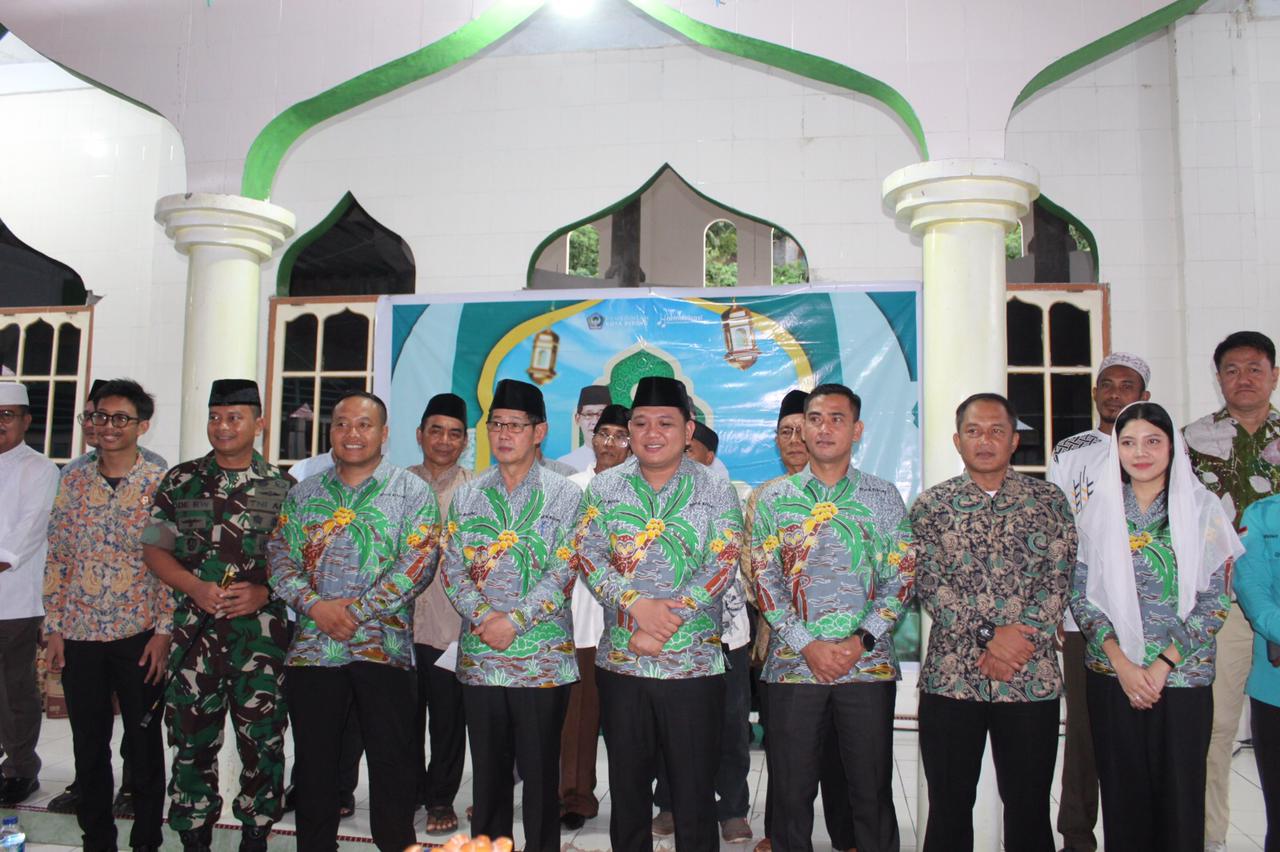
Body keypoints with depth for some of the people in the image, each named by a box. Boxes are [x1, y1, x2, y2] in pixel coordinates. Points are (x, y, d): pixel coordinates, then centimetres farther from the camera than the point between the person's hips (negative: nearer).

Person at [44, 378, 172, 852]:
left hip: (139, 636, -3)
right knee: (88, 746, 12)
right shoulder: (73, 482, 7)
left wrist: (164, 631, -9)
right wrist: (54, 628, 4)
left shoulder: (161, 484, -4)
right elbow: (57, 559, 9)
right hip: (79, 636, 3)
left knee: (144, 745, 7)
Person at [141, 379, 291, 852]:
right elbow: (154, 550, 8)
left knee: (262, 739, 3)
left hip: (263, 630, -1)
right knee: (192, 739, 7)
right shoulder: (180, 481, 8)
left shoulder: (282, 487, 3)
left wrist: (263, 591, -12)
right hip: (195, 629, 1)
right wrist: (197, 588, -8)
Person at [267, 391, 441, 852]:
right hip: (311, 647, 3)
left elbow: (418, 563, -9)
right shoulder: (304, 493, 13)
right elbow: (279, 556, 6)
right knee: (314, 766, 13)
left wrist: (357, 611, -15)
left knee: (392, 763, 4)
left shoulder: (413, 492, 1)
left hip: (383, 648, -3)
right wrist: (314, 605, -10)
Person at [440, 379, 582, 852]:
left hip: (543, 659, -3)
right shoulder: (467, 496, 10)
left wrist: (514, 621, -16)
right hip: (478, 657, 3)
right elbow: (451, 566, 4)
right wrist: (483, 617, -12)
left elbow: (563, 572, -8)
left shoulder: (564, 495, 0)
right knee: (488, 773, 13)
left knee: (540, 773, 6)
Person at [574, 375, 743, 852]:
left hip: (693, 664, -2)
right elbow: (587, 554, -2)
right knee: (627, 786, 14)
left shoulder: (716, 491, 0)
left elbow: (722, 565, -9)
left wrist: (664, 627, -17)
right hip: (620, 663, 2)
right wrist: (636, 604, -18)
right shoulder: (603, 488, 7)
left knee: (694, 792, 5)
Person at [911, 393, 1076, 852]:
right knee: (949, 808, 10)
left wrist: (1015, 643, -13)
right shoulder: (930, 505, 4)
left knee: (1029, 810, 11)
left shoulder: (1049, 501, 5)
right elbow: (929, 585, -5)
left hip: (1031, 680, 0)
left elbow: (1057, 583, -2)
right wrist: (989, 634, -16)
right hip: (949, 677, 0)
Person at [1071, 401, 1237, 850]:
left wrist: (1161, 665, -10)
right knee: (1122, 794, 9)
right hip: (1111, 675, 1)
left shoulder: (1201, 508, -2)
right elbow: (1081, 595, 1)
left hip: (1182, 676, -1)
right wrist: (1122, 663, -9)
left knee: (1179, 793, 6)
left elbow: (1214, 600, -3)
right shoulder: (1099, 509, 2)